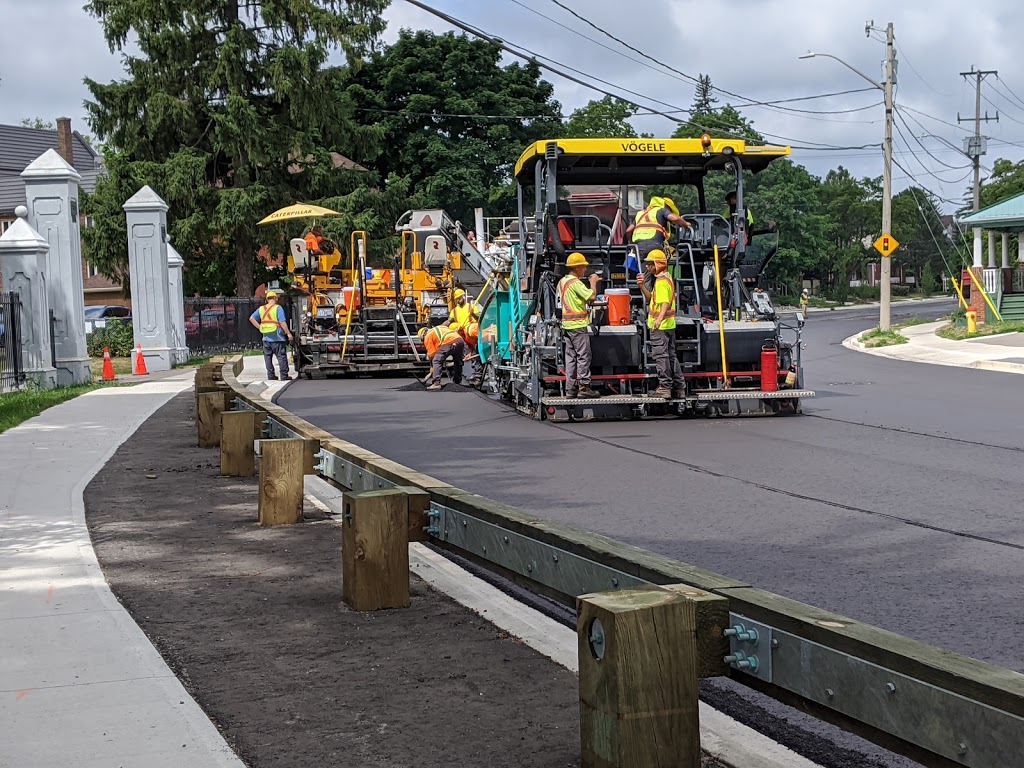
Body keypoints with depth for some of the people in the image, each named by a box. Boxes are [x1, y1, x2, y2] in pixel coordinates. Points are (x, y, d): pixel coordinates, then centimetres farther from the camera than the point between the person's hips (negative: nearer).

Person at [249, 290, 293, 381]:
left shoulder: (261, 309, 8)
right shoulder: (278, 308, -9)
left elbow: (251, 318, 9)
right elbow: (282, 322, -16)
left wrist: (260, 328, 9)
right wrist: (288, 333, -10)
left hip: (266, 338, 5)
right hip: (277, 338, -5)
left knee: (268, 357, 11)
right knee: (282, 357, 0)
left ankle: (270, 375, 11)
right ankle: (284, 375, 0)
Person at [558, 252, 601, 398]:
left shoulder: (562, 282, 14)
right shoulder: (575, 282, -15)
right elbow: (591, 296, -19)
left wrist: (592, 283, 16)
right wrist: (593, 282, -5)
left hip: (566, 324, 9)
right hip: (578, 325, -9)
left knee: (571, 356, 9)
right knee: (583, 356, -4)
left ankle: (571, 389, 9)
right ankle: (584, 387, -5)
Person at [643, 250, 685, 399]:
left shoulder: (661, 280, -15)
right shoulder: (667, 277, 17)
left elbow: (665, 303, -27)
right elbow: (652, 298, 23)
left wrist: (659, 318, -40)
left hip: (660, 325, -10)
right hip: (668, 324, 10)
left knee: (661, 355, -6)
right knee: (670, 355, 13)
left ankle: (665, 387, -4)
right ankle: (679, 387, 15)